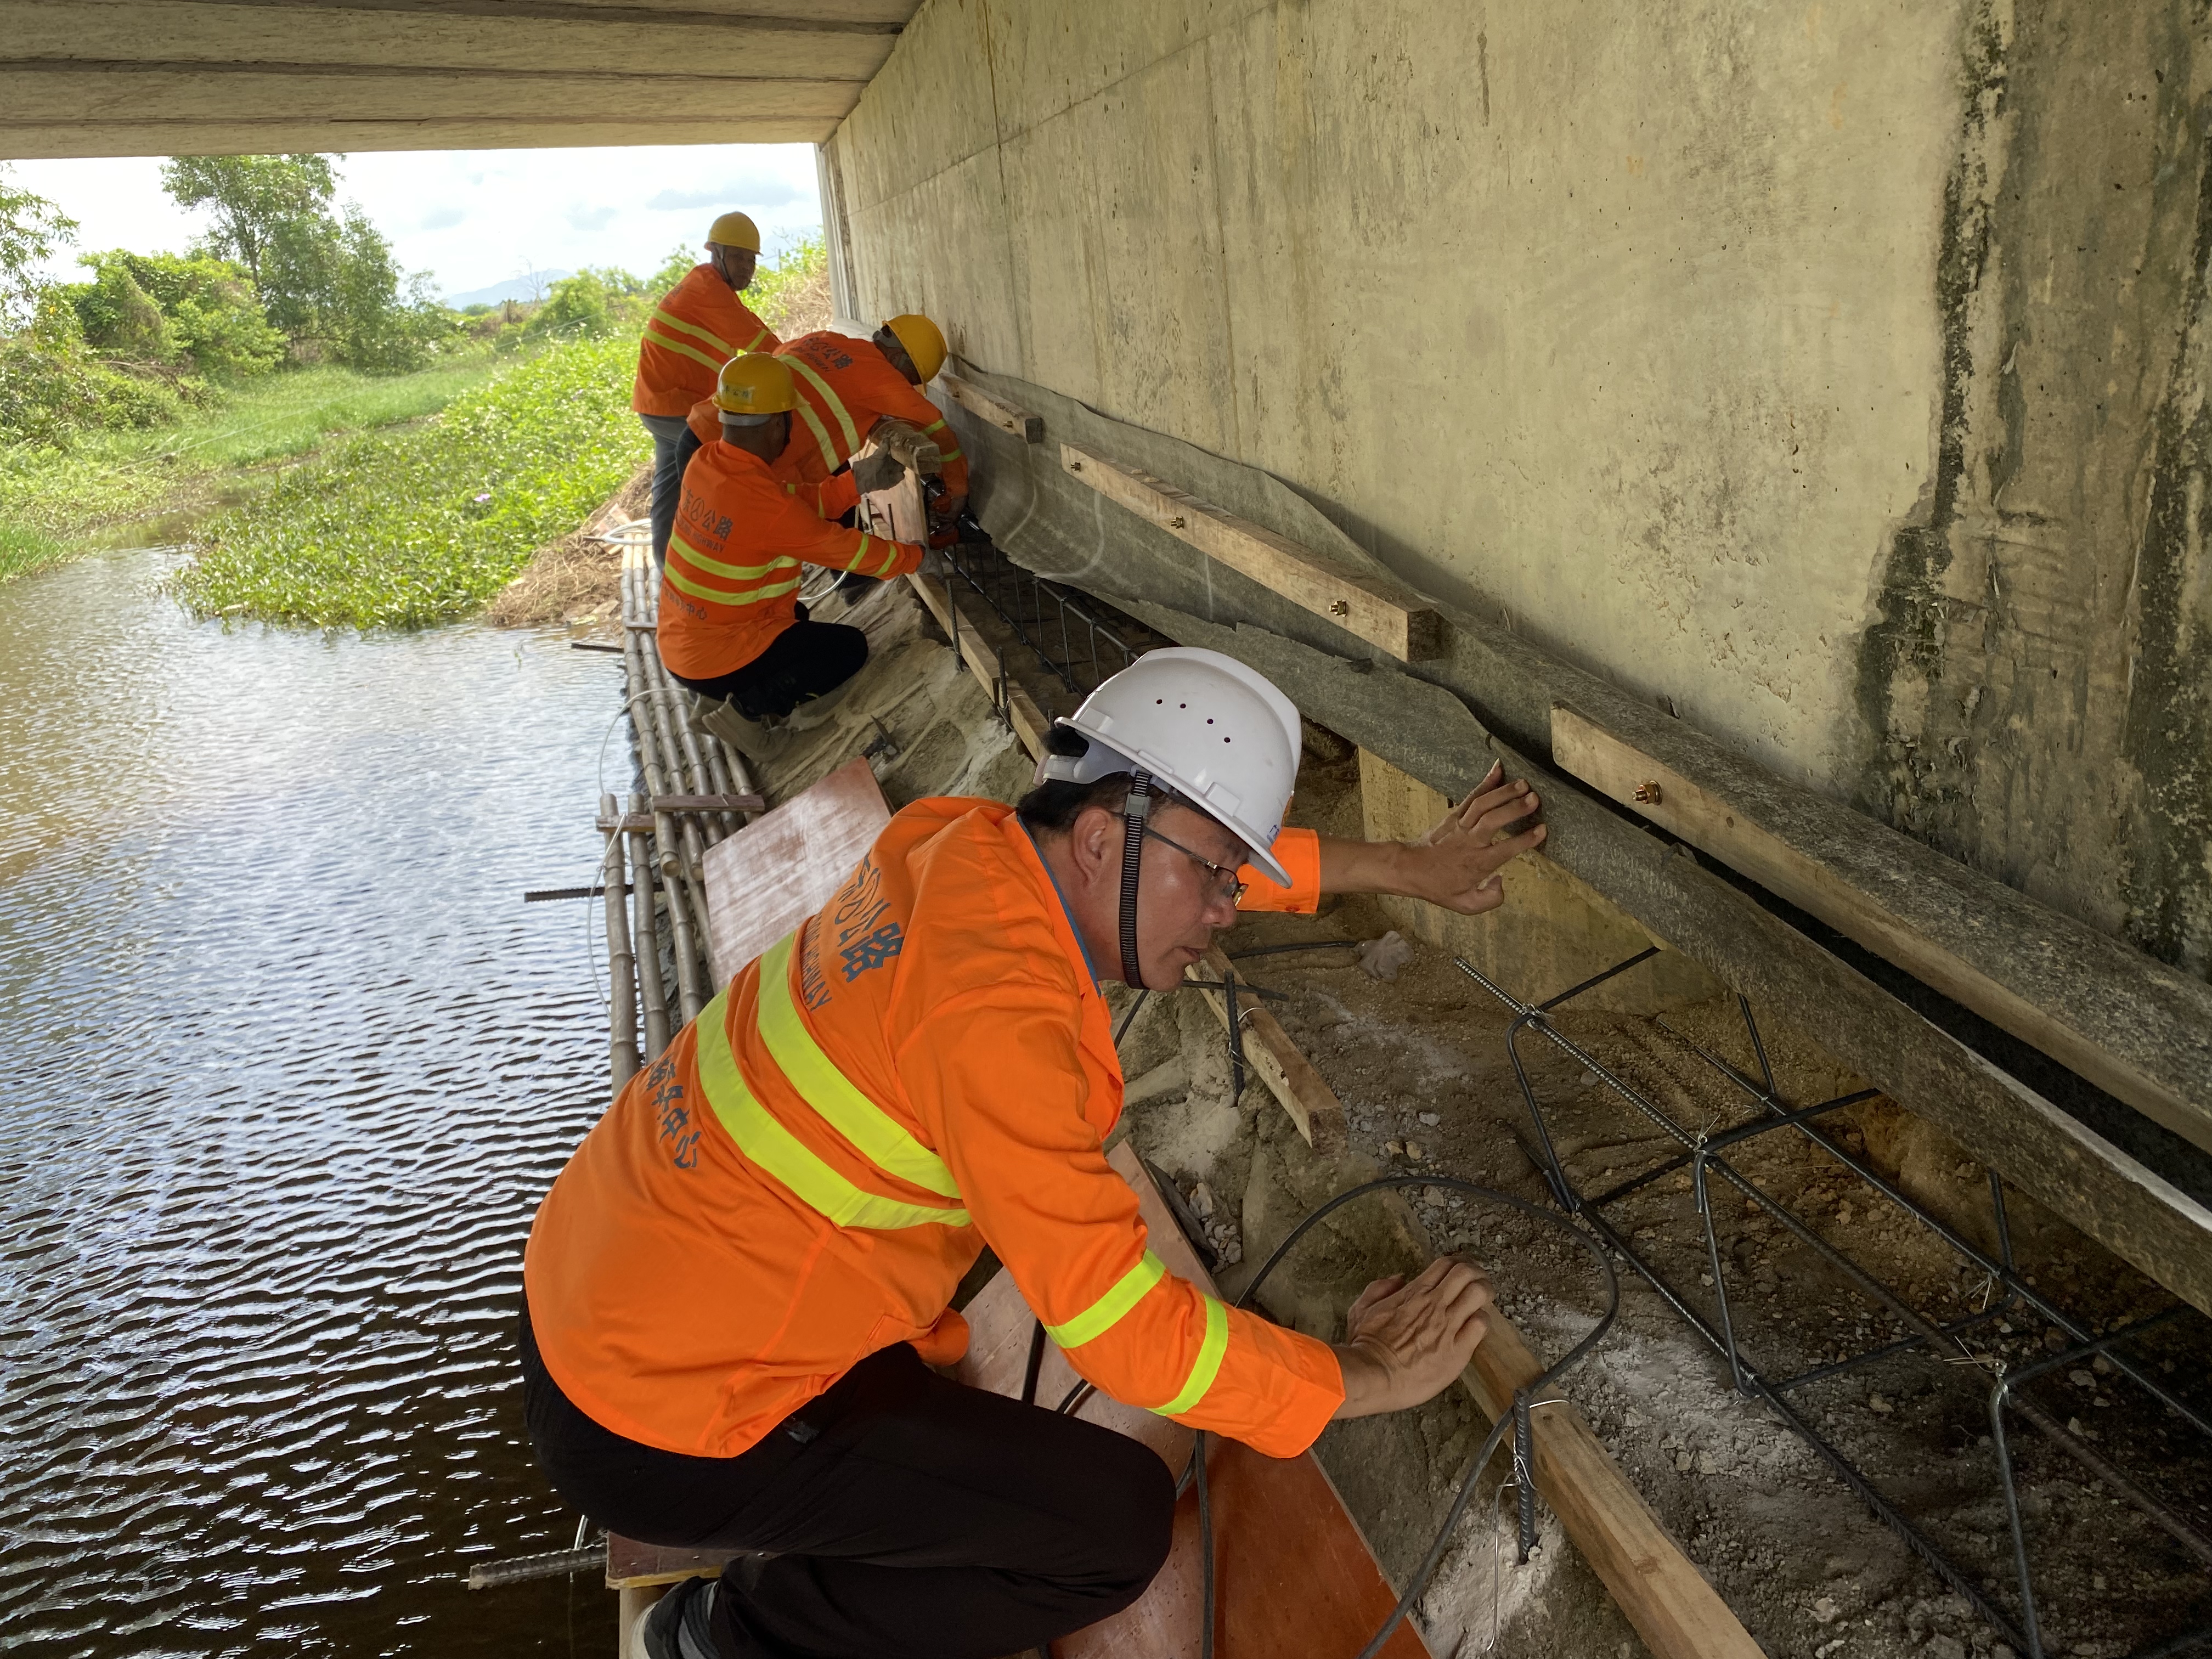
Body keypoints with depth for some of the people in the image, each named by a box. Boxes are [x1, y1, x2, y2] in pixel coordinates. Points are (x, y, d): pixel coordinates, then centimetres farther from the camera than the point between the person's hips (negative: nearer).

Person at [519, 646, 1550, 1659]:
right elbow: (1124, 1328, -26)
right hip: (660, 1435, -9)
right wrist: (1366, 1378, -12)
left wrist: (1411, 867, 16)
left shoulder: (962, 842, -5)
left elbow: (1225, 847, 10)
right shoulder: (995, 1013, -29)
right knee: (1120, 1524, -5)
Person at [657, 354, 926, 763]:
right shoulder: (766, 503, -29)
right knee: (850, 647, 7)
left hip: (678, 642, 8)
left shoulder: (705, 462, -5)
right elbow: (847, 548, -15)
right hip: (716, 658, -8)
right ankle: (746, 710, -3)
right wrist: (914, 557, 1)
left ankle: (721, 696, 14)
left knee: (795, 615, 32)